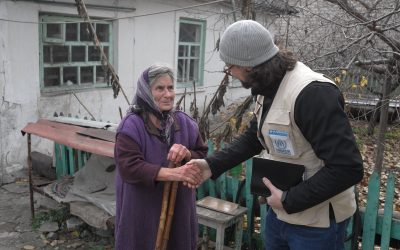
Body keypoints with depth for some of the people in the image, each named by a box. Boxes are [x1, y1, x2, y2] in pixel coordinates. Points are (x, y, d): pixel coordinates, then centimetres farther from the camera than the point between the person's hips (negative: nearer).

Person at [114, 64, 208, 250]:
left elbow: (203, 157, 6)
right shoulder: (131, 126, -13)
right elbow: (129, 167, -23)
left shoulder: (184, 123, 3)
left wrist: (186, 154, -17)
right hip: (142, 211, -4)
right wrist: (172, 173, -34)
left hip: (178, 208, 5)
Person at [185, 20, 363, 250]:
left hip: (316, 222, -8)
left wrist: (289, 201, -23)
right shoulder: (267, 88, 2)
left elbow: (348, 168, -30)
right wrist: (213, 165, 0)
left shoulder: (312, 93, -28)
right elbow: (254, 138, 12)